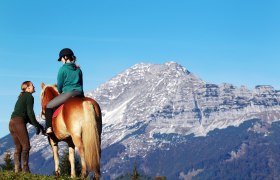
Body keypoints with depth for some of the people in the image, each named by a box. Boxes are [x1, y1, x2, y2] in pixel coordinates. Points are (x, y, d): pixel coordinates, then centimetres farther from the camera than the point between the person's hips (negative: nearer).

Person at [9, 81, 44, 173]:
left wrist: (37, 124, 21)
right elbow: (30, 113, -11)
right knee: (26, 146, -7)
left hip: (12, 123, 9)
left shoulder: (22, 97, 26)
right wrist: (37, 125, -3)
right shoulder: (29, 96, -1)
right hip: (19, 122, -9)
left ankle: (17, 170, 7)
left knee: (18, 147, 10)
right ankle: (25, 170, -10)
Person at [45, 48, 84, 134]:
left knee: (49, 106, 9)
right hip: (80, 94, 6)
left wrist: (61, 92, 21)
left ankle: (48, 128, 1)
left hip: (68, 94, -6)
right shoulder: (78, 69, 12)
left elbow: (59, 85, 1)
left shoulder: (62, 69, -5)